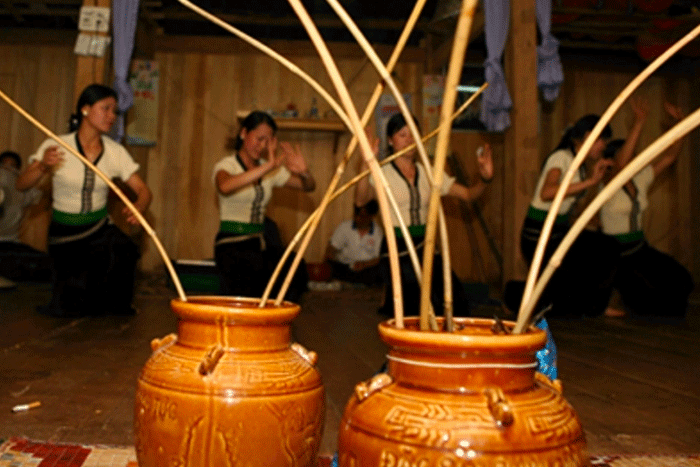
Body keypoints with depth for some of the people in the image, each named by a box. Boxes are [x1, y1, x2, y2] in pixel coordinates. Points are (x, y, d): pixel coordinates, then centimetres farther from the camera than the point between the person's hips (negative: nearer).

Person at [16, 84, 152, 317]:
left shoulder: (116, 152, -6)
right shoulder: (56, 147, -12)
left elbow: (143, 190, -8)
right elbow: (22, 185, -15)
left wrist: (138, 207, -31)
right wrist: (43, 166, -35)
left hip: (100, 227, 2)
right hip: (64, 232, -2)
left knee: (125, 251, -30)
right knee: (69, 309, -4)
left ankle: (113, 315, -1)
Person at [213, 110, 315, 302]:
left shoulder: (272, 171, 13)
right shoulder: (226, 165, -4)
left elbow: (309, 186, 10)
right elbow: (225, 187, -30)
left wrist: (303, 172, -15)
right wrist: (267, 167, -36)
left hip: (259, 245, 5)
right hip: (232, 247, -5)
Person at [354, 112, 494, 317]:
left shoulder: (429, 174, 12)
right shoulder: (383, 174, -1)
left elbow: (468, 194, 8)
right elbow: (360, 200, -21)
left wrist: (484, 178, -12)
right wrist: (367, 164, -33)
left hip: (425, 246, 4)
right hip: (396, 248, -4)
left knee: (455, 301, -12)